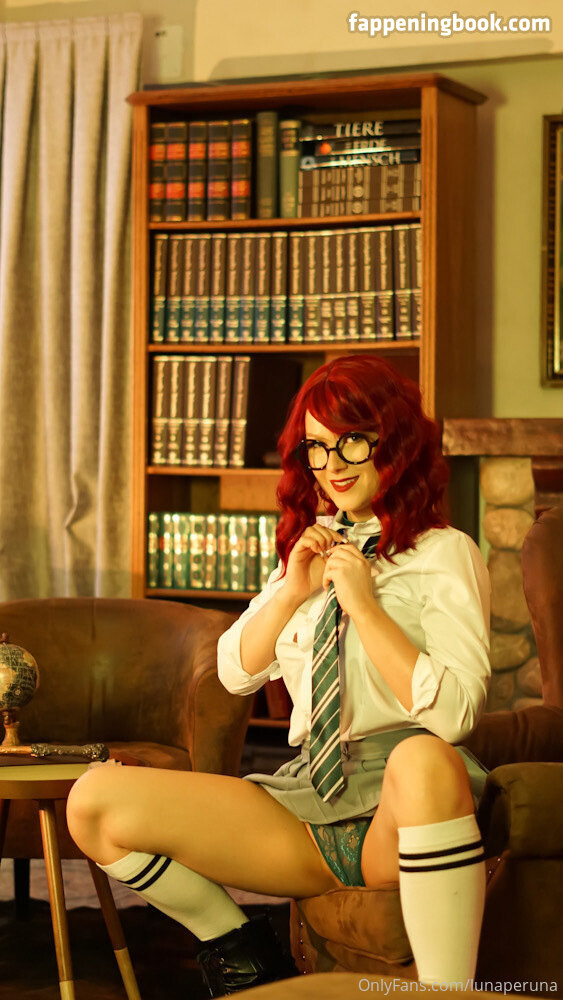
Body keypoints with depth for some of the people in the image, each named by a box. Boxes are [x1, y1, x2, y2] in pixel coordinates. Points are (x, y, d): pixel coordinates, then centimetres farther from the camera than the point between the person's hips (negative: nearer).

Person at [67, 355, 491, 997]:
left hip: (398, 800, -5)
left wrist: (365, 605, -14)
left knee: (423, 756, -44)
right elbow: (236, 672, 19)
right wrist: (292, 591, 4)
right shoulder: (310, 547, 21)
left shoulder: (445, 554, 1)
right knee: (94, 803, -9)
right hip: (309, 797, 6)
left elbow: (454, 714, -11)